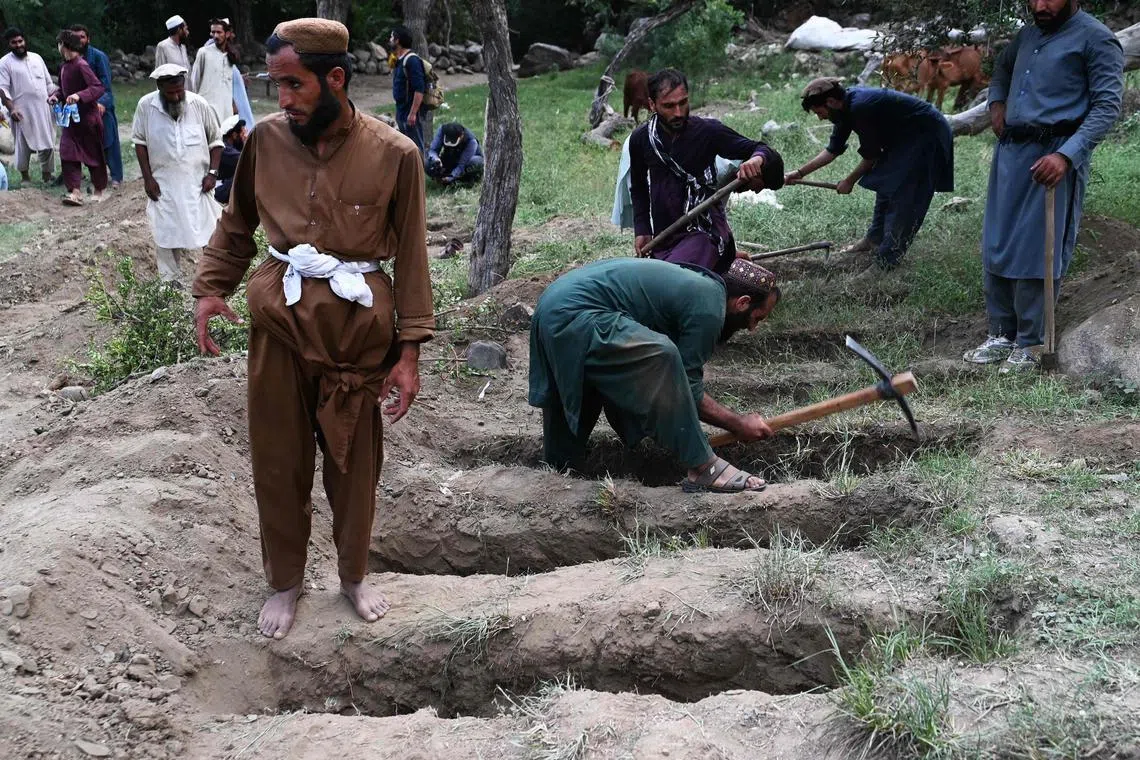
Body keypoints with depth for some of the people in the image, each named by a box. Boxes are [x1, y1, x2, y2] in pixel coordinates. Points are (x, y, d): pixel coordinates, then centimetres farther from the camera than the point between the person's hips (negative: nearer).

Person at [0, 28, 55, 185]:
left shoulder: (36, 58, 12)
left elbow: (48, 82, 18)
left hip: (43, 109, 4)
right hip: (22, 112, -4)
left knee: (48, 144, 4)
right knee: (23, 145, 2)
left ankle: (47, 176, 14)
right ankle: (25, 176, 15)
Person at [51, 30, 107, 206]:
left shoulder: (81, 66, -18)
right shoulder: (64, 66, 7)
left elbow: (98, 88, -25)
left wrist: (79, 96, -36)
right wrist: (55, 96, 0)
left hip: (88, 116, -8)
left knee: (93, 154, 6)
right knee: (68, 153, -4)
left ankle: (100, 191, 21)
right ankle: (75, 192, -8)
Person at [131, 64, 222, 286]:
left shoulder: (199, 105, -7)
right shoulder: (146, 106, -7)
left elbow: (215, 140, 3)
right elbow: (140, 142, 3)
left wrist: (212, 172, -5)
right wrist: (147, 178, -2)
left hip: (197, 182, 0)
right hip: (163, 184, 0)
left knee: (207, 230, 0)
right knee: (166, 233, 4)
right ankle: (171, 282, 16)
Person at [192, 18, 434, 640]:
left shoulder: (394, 154, -10)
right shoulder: (267, 139, -3)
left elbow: (411, 258, -4)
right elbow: (237, 224, 13)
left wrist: (409, 350, -6)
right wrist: (210, 289, 1)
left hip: (357, 324, -2)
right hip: (280, 317, 2)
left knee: (354, 460, 12)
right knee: (278, 460, 11)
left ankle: (353, 575, 34)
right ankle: (285, 582, 31)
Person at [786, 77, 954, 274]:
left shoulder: (860, 107, -29)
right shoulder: (846, 106, 1)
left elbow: (871, 156, -18)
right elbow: (833, 150, 11)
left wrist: (850, 181, -3)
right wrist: (800, 173, 8)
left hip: (927, 134, -10)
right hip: (907, 135, 10)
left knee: (900, 196, -12)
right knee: (885, 185, 18)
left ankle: (886, 261, -10)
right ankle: (874, 239, 34)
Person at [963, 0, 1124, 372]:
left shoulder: (1096, 39, -4)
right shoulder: (1027, 34, 17)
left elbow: (1107, 106, -11)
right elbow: (1002, 66, 39)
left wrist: (1067, 155, -22)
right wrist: (997, 101, 18)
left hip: (1053, 156, -7)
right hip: (1010, 150, 7)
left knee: (1036, 253, -7)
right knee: (997, 248, 6)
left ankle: (1029, 345, 1)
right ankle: (1002, 335, 15)